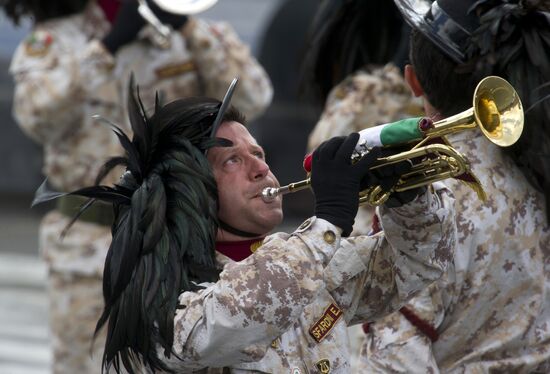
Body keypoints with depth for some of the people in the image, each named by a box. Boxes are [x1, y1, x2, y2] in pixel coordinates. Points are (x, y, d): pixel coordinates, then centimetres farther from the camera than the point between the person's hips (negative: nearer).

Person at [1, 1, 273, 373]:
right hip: (91, 242, -1)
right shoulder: (52, 41, 0)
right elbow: (38, 115, -21)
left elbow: (250, 99, -12)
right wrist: (112, 43, -28)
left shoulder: (189, 34, 4)